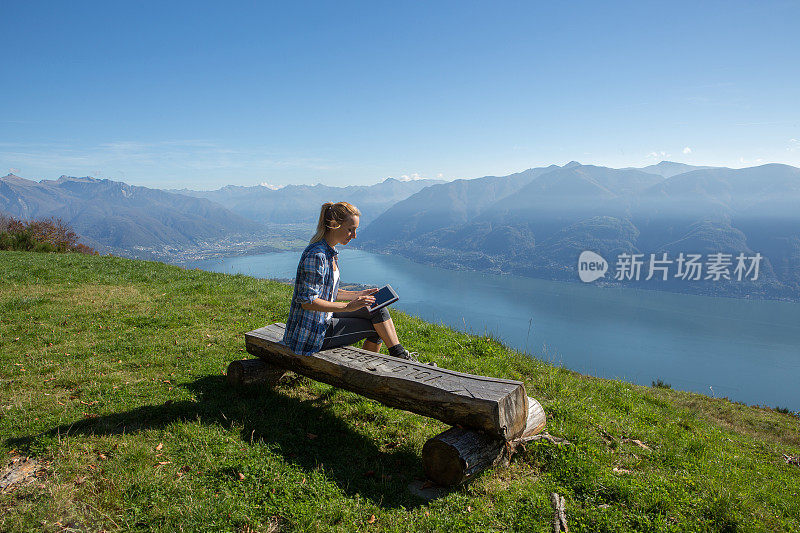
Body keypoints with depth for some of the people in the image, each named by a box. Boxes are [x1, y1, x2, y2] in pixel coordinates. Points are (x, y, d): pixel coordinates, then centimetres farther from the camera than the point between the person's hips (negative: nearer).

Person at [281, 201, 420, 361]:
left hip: (325, 317, 9)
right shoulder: (316, 255, -23)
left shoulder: (331, 252, 8)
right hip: (312, 333, -9)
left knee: (378, 310, 3)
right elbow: (307, 301, -25)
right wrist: (348, 306, -27)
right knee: (376, 327, -7)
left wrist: (358, 295, 7)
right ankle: (401, 358, 17)